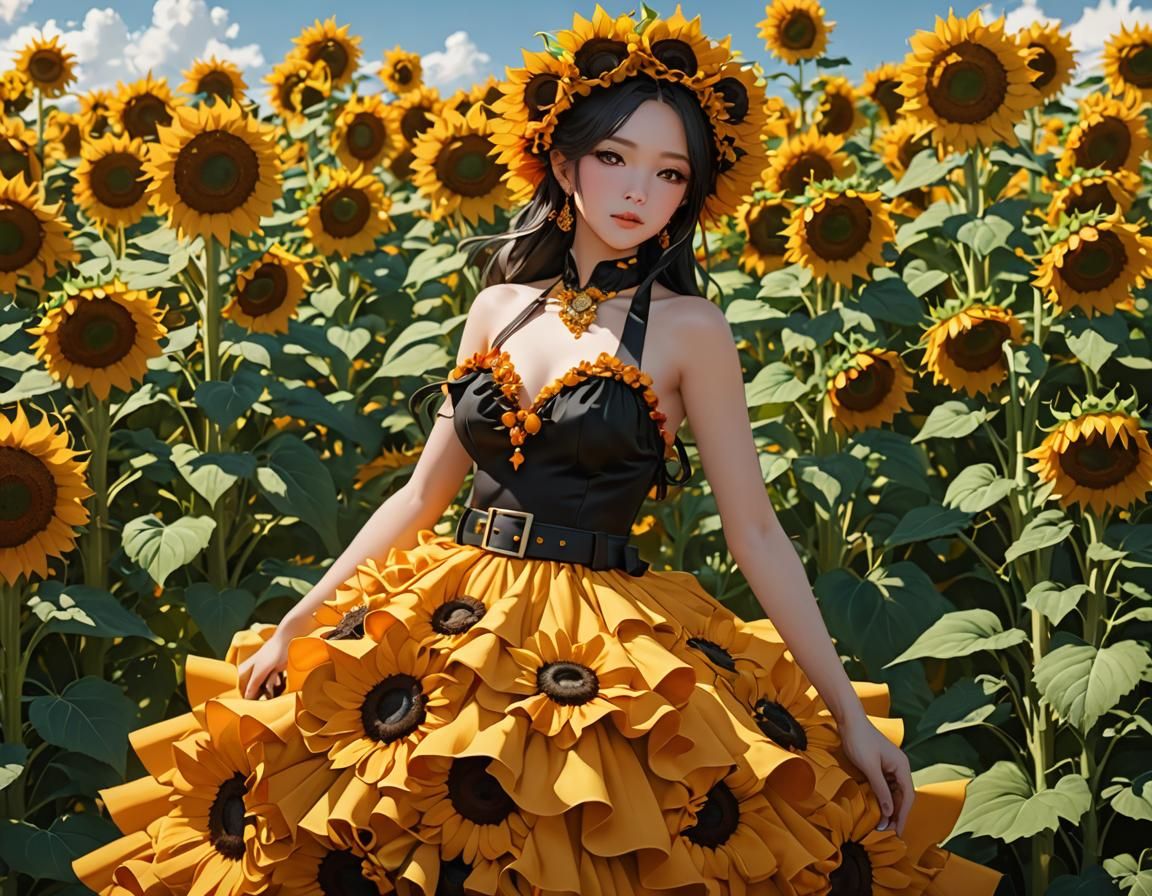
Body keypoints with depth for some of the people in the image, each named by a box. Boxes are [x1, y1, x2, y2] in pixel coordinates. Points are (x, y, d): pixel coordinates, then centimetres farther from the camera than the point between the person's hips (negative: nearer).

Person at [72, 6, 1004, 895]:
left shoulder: (687, 326, -5)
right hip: (457, 626, 4)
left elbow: (756, 532, -5)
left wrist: (849, 712, -8)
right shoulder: (500, 306, 6)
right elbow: (423, 493, 10)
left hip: (609, 657, -4)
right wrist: (295, 625, 7)